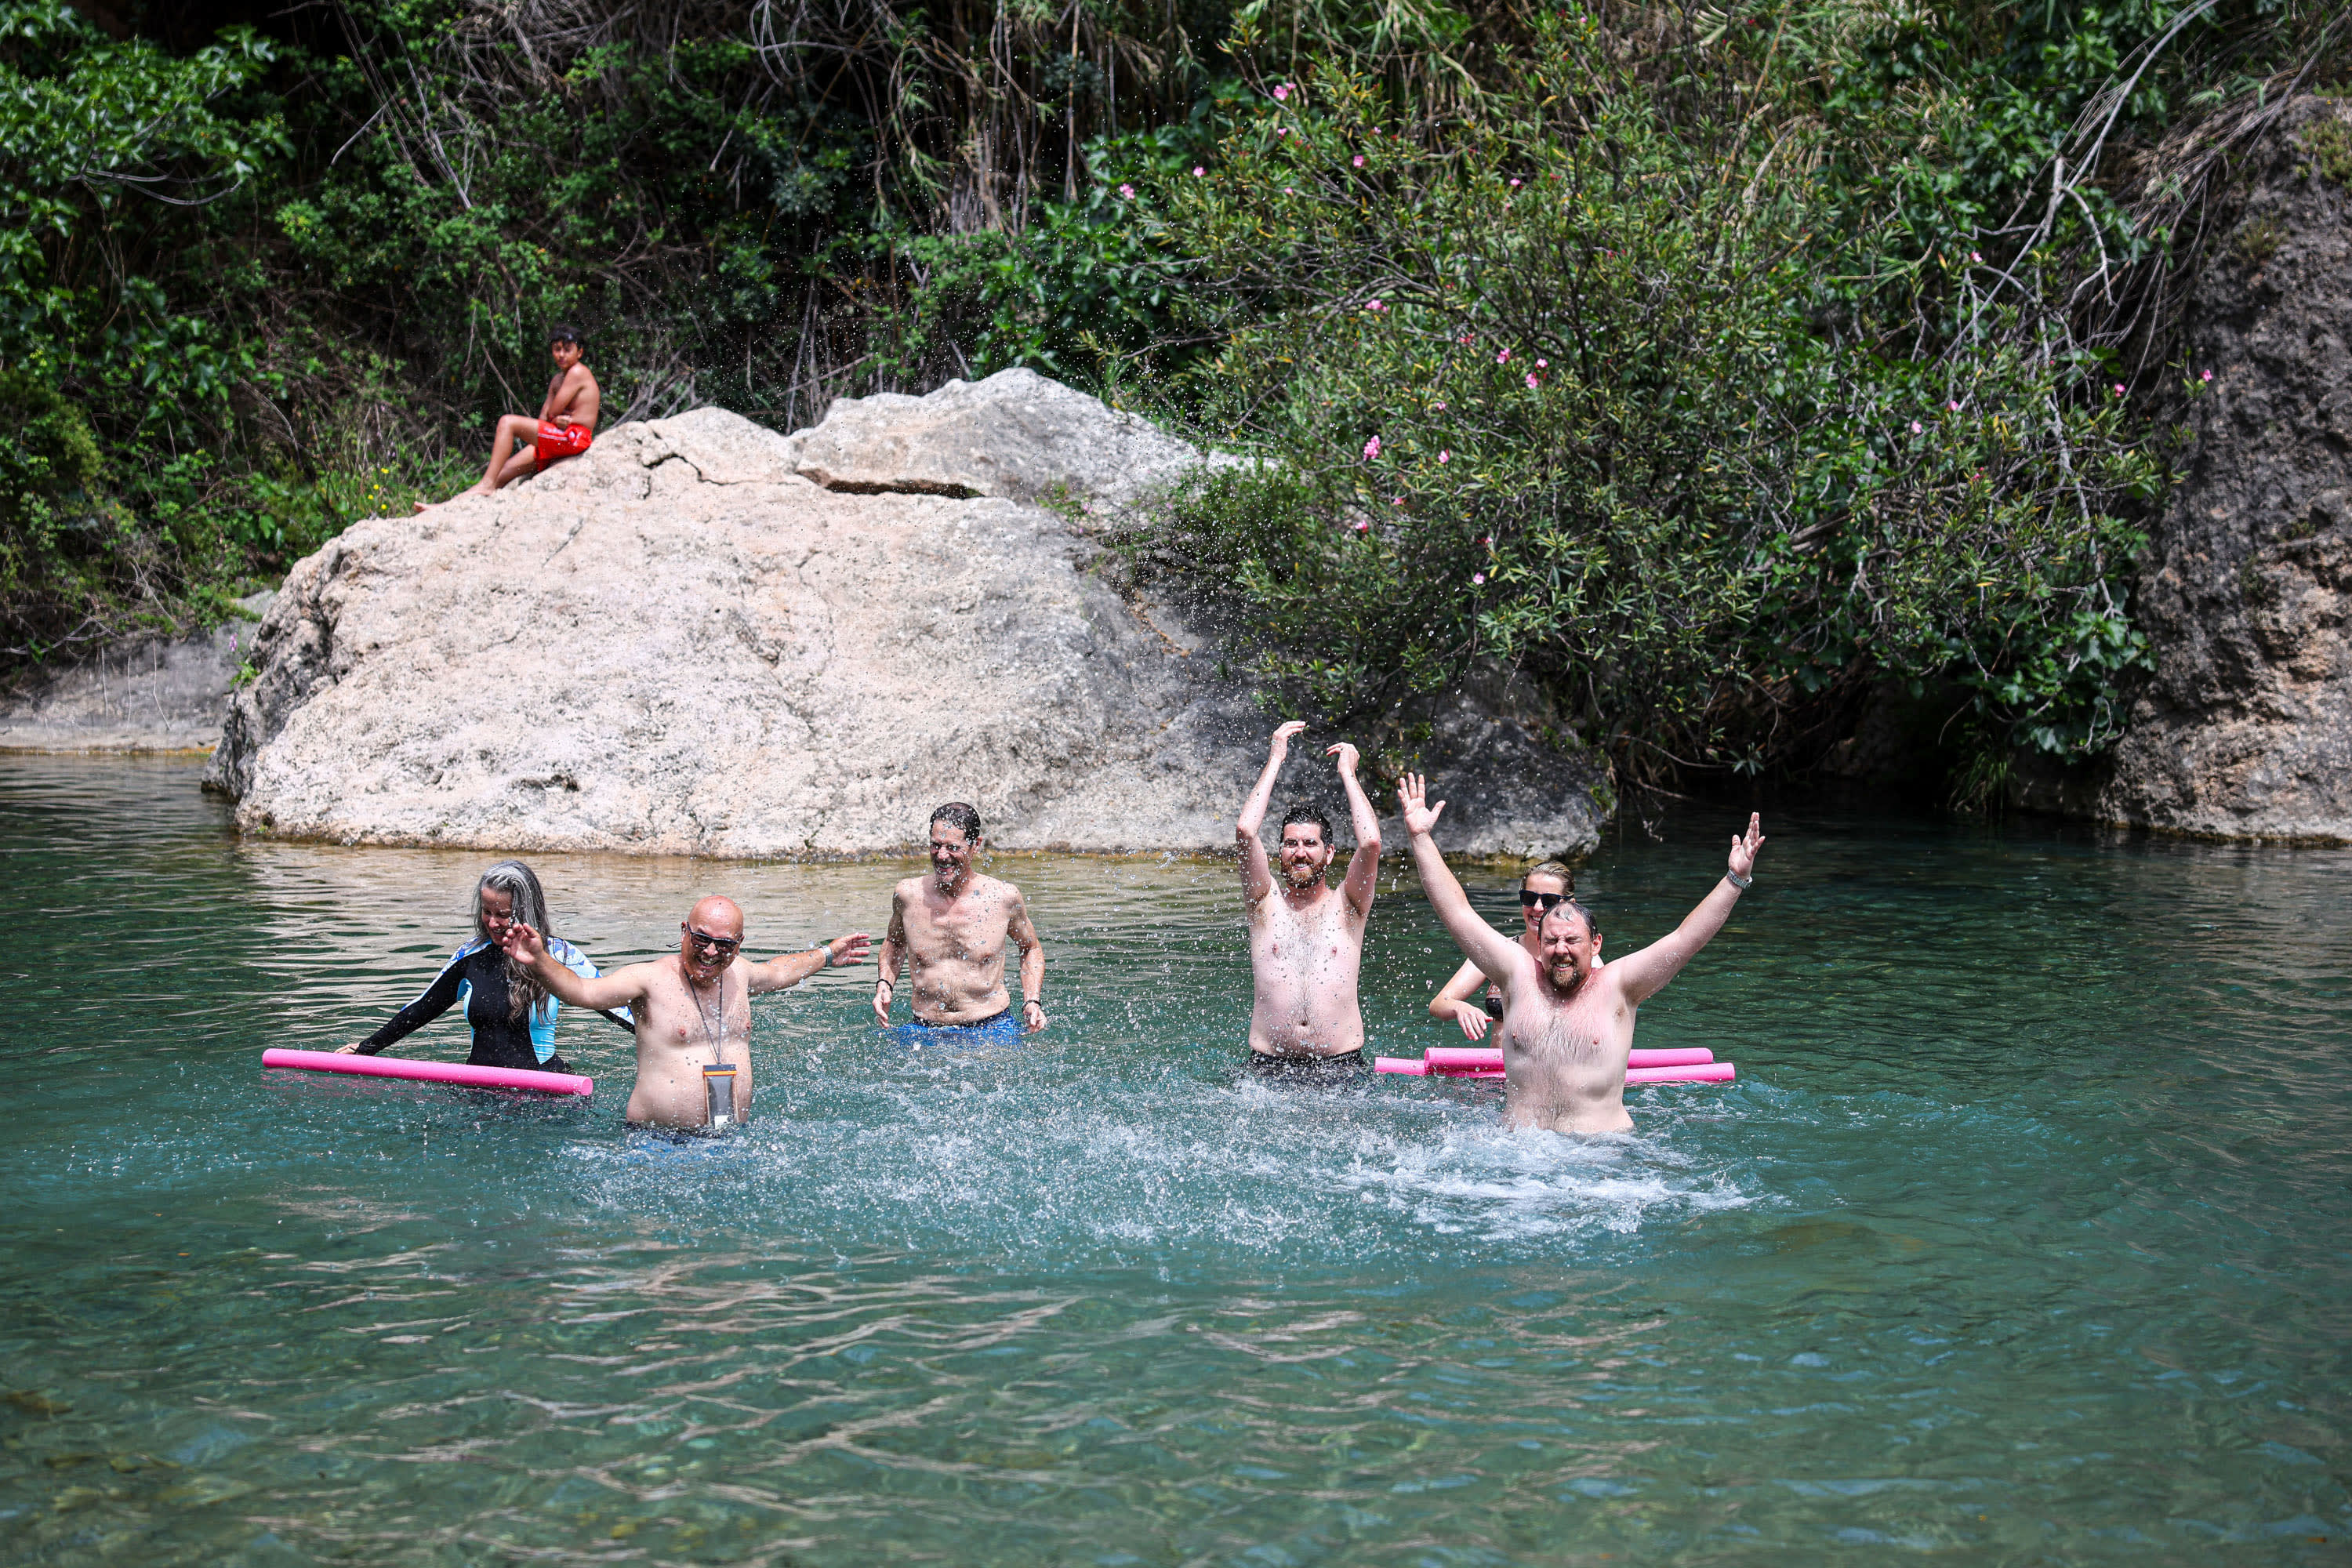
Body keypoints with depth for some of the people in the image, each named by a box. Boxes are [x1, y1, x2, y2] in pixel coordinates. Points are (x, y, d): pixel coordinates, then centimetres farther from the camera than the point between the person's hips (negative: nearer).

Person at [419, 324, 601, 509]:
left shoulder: (578, 372, -9)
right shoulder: (558, 380, 21)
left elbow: (552, 412, -14)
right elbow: (543, 418, 12)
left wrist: (553, 416, 9)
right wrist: (557, 419, -9)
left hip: (574, 438, -9)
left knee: (507, 422, -17)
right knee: (502, 473, 1)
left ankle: (487, 484, -18)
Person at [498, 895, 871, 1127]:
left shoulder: (737, 972, 11)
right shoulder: (651, 979, -8)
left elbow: (777, 972, 35)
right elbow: (582, 990, -22)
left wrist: (828, 954, 47)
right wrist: (539, 962, -40)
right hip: (656, 1140, -5)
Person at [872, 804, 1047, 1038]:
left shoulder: (1003, 897, -3)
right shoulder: (907, 894, 0)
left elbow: (1031, 948, 16)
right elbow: (894, 943, 22)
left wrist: (1033, 1002, 3)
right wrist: (884, 984, 5)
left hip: (992, 1028, -2)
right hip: (925, 1033, 2)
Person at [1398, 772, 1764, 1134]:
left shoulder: (1617, 985, 3)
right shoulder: (1520, 975, 8)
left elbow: (1686, 938, -2)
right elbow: (1458, 912, 8)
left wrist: (1735, 879, -11)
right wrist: (1420, 837, 6)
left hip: (1602, 1147, -1)